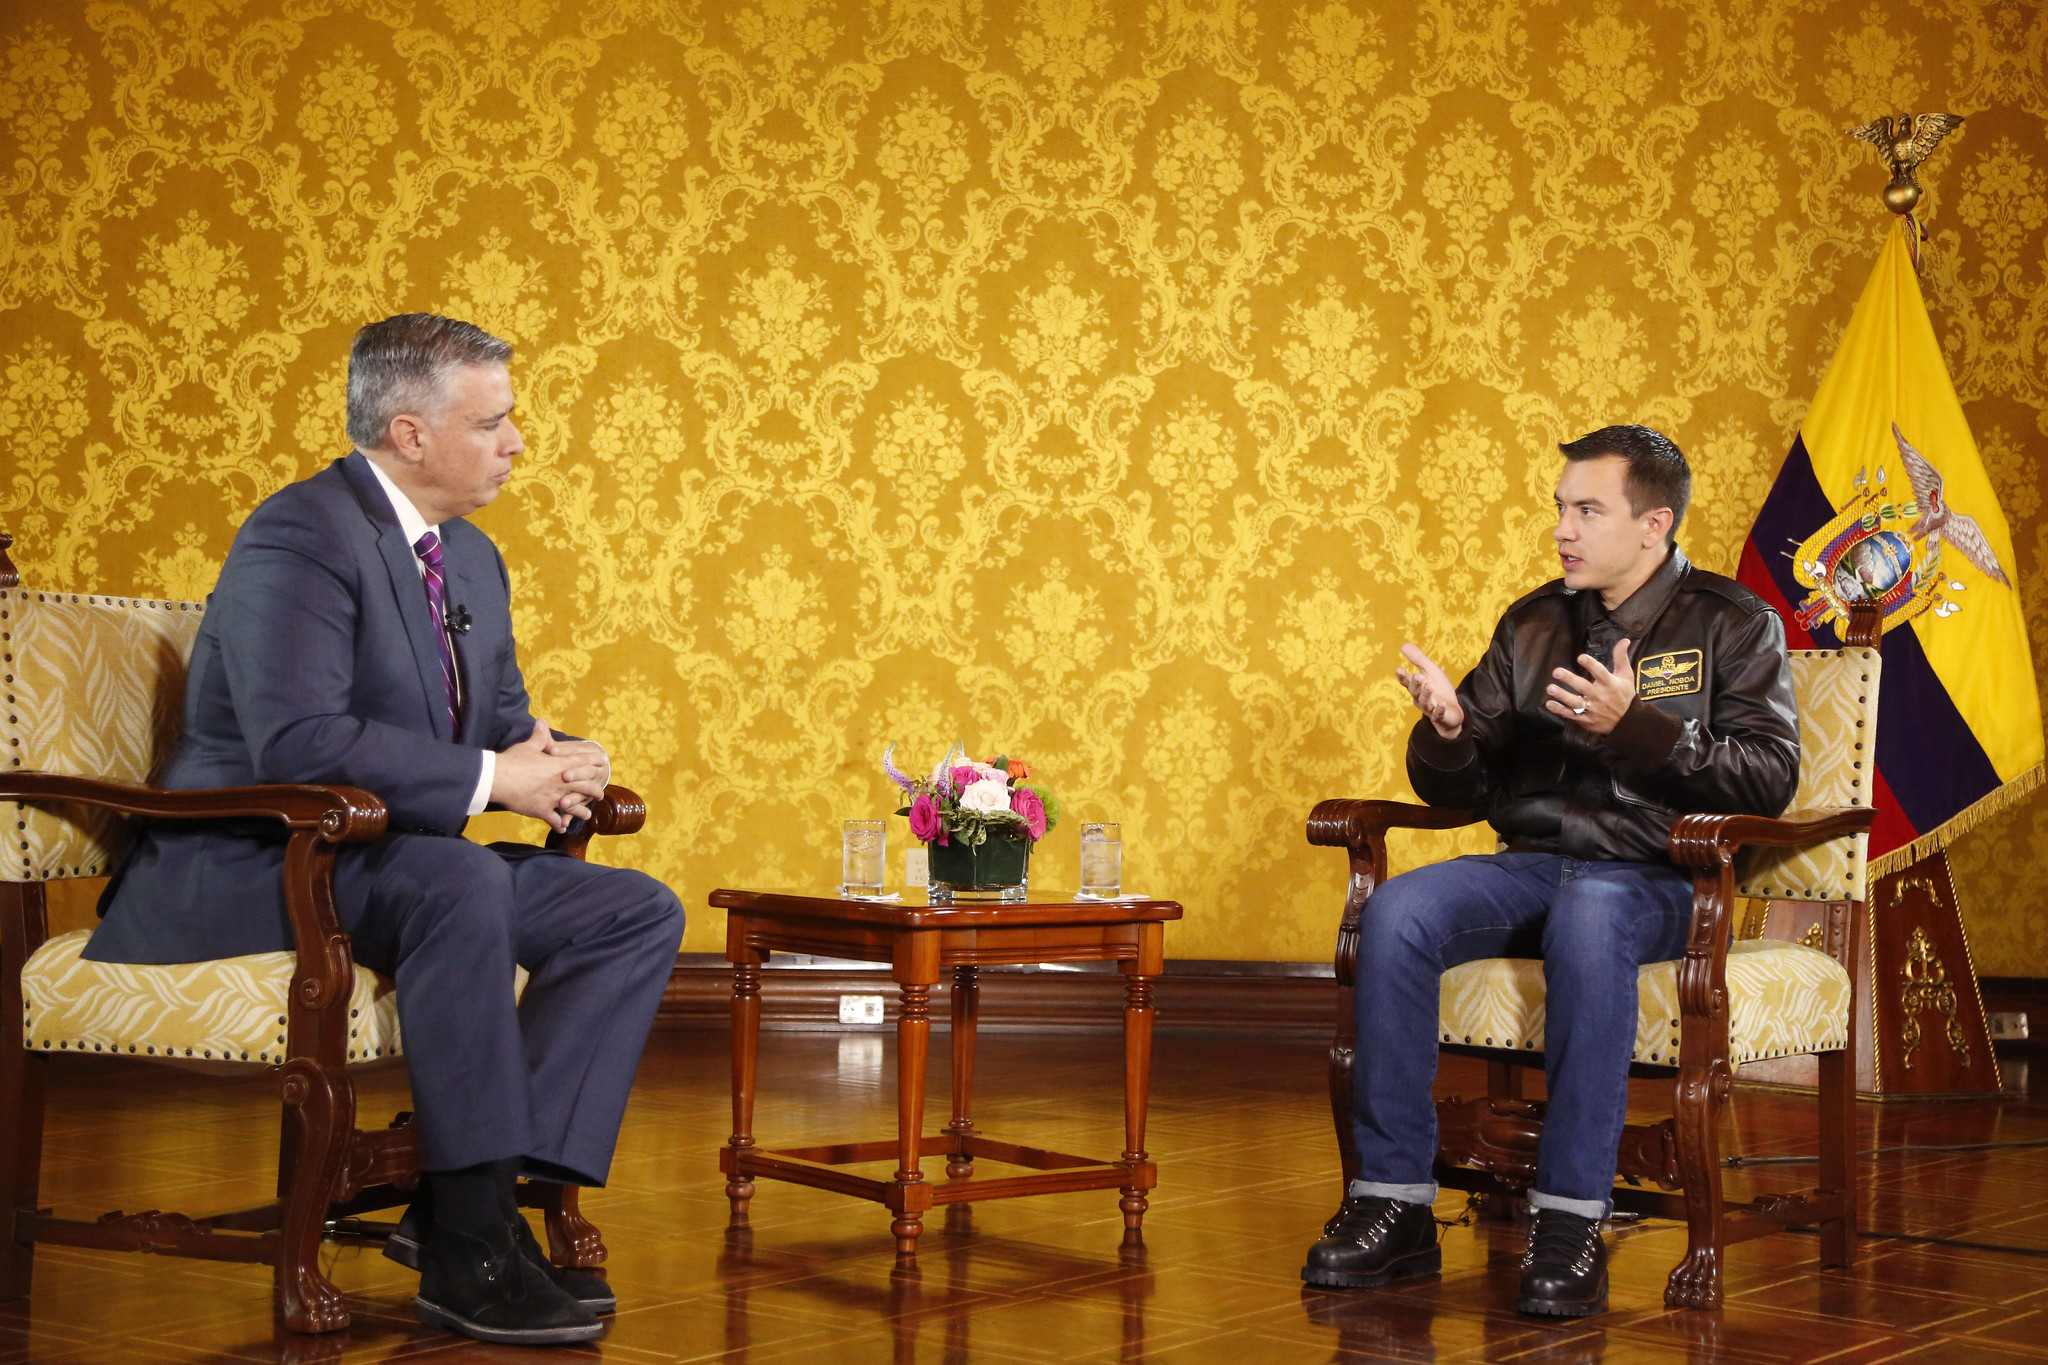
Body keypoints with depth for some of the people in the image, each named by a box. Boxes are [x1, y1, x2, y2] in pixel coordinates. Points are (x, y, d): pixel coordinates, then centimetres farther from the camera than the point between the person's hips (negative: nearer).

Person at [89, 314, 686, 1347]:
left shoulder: (472, 559, 14)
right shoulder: (299, 535, -15)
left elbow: (505, 720, 21)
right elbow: (298, 740, -28)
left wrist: (554, 762, -4)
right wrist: (490, 779, -24)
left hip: (387, 863, 9)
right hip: (241, 872, -9)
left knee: (641, 913, -5)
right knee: (462, 885, -37)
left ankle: (461, 1198, -15)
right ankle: (470, 1247, -29)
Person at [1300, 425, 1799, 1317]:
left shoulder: (1732, 624, 4)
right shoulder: (1532, 624, 15)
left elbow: (1770, 778, -9)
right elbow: (1457, 792, 15)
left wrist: (1632, 726, -20)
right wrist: (1447, 731, -9)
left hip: (1660, 881, -4)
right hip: (1531, 866, 5)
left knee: (1587, 915, -40)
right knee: (1396, 914, -25)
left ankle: (1571, 1220, -34)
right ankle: (1394, 1203, -21)